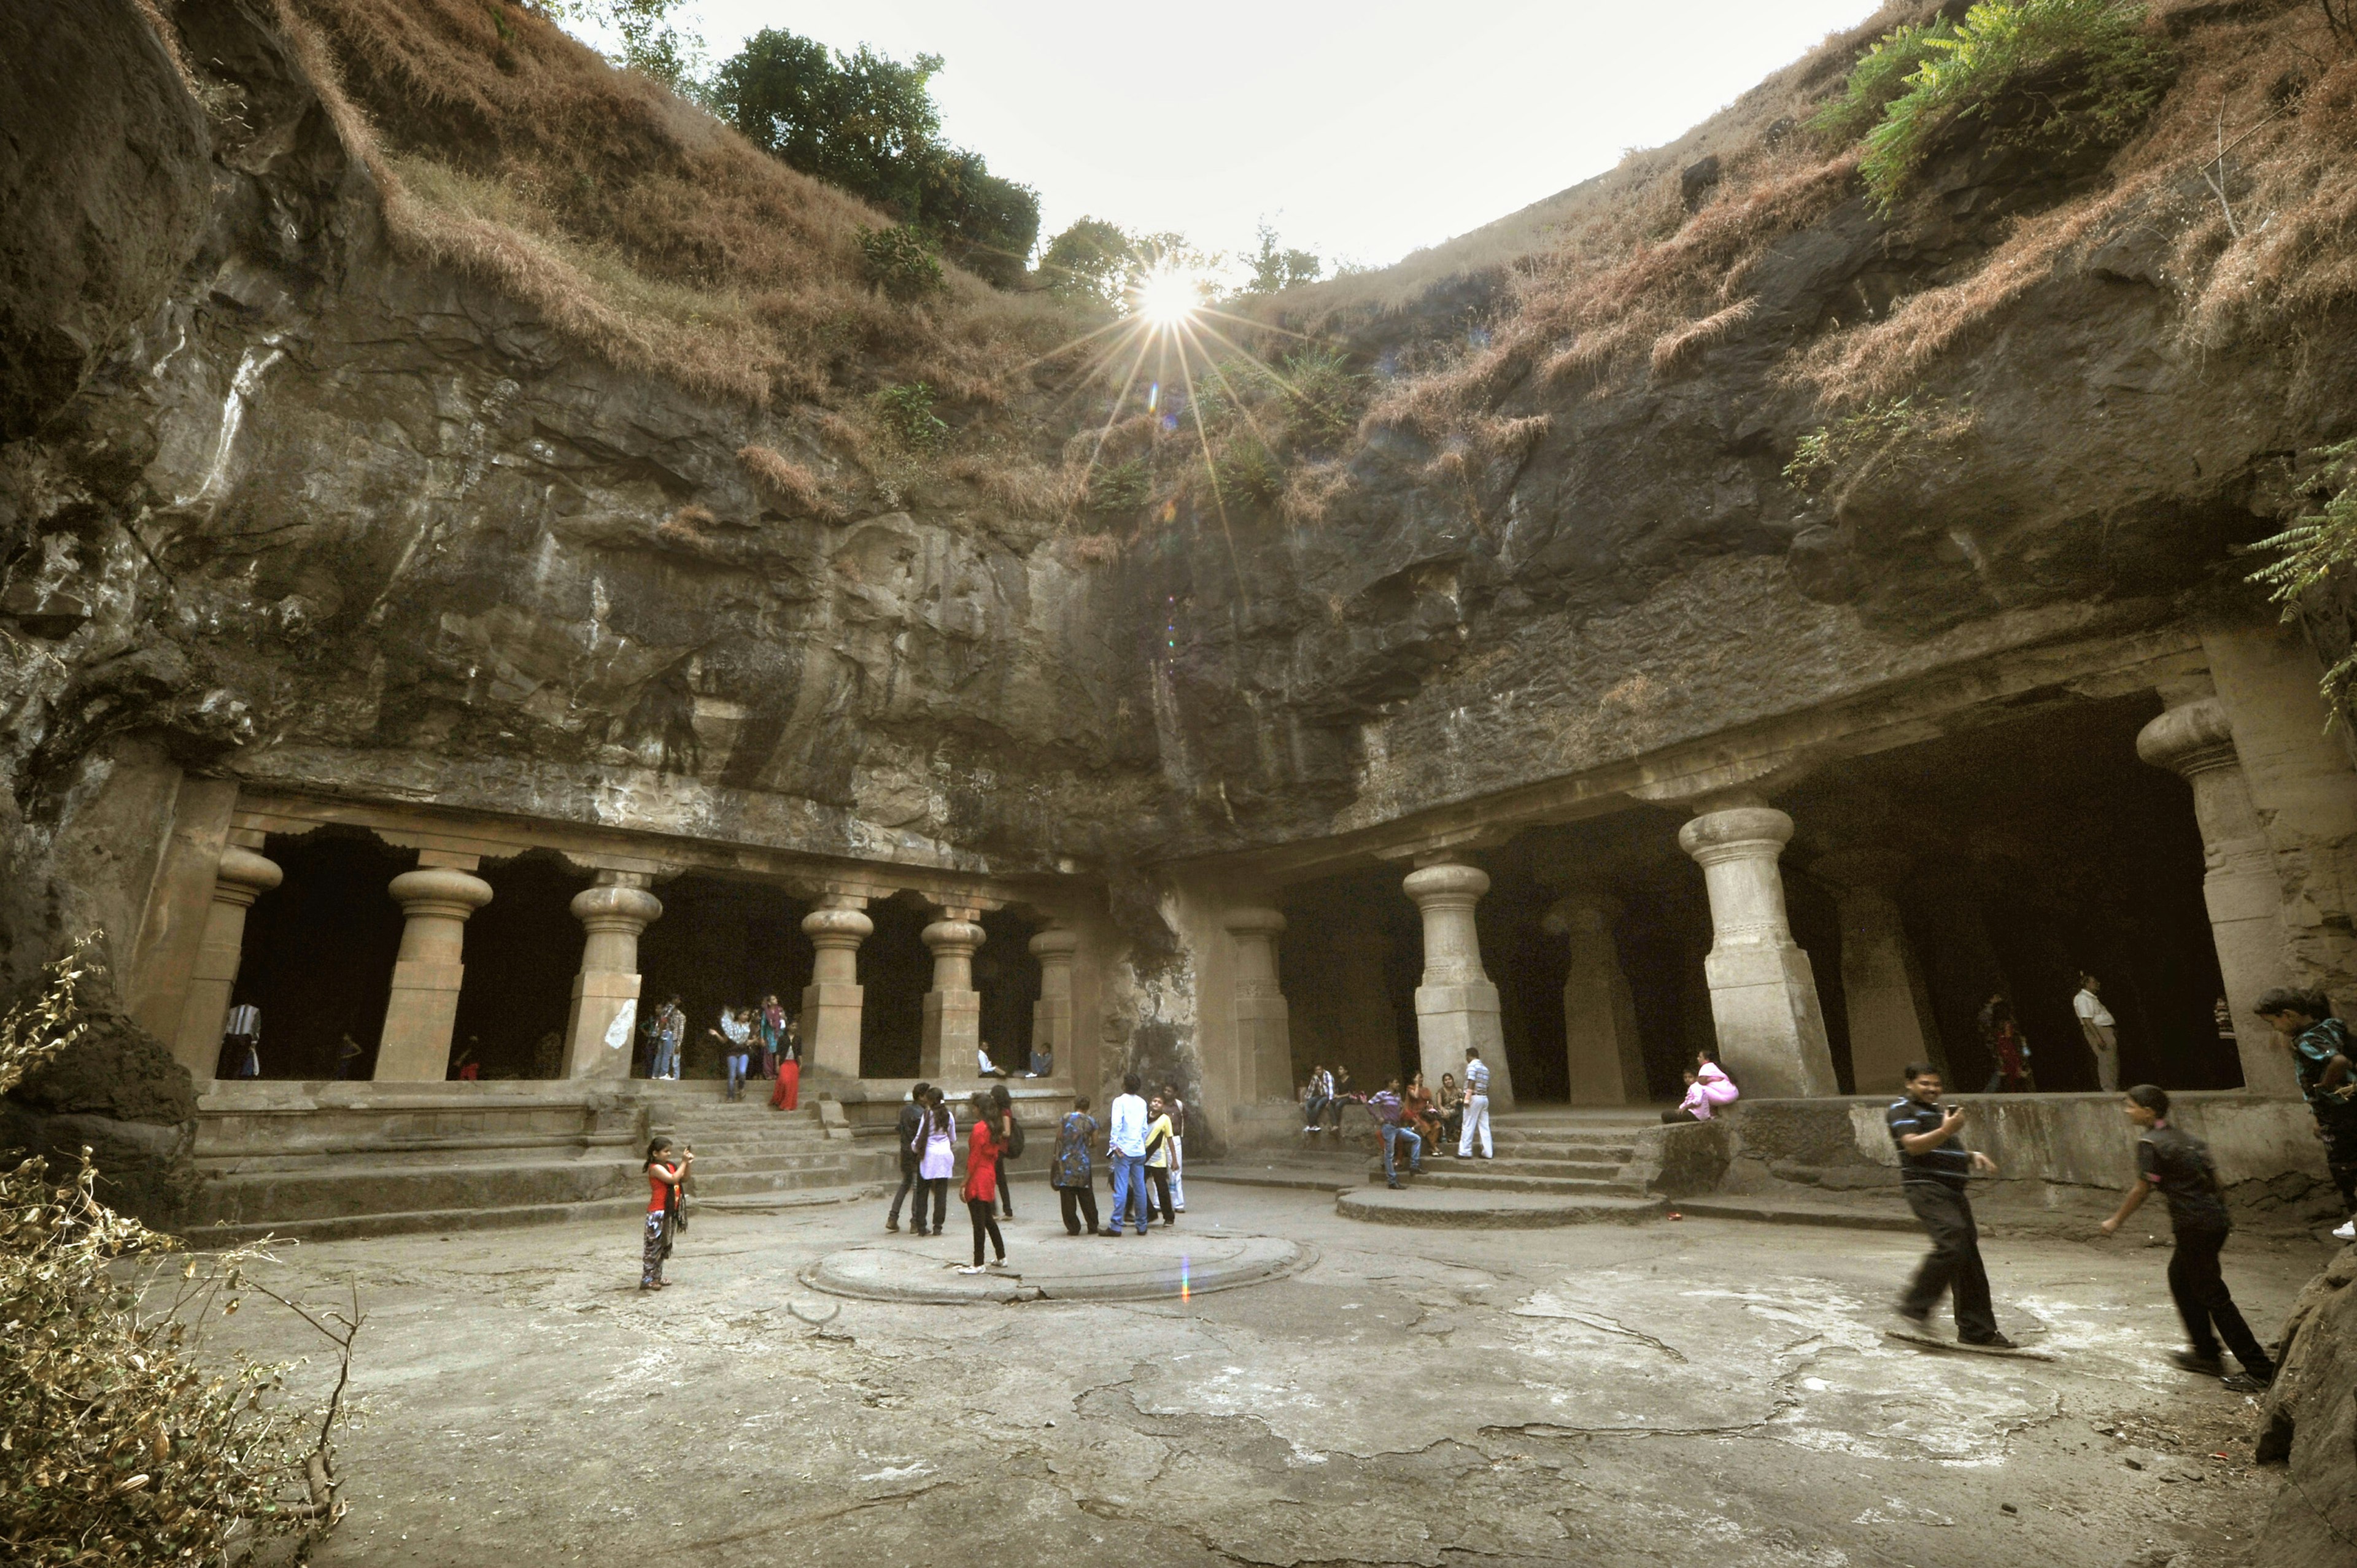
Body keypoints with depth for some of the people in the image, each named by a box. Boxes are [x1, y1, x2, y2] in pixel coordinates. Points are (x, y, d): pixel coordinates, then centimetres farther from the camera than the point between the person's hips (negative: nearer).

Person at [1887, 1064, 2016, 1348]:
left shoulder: (1939, 1112, 27)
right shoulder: (1902, 1111, -2)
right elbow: (1913, 1145, -16)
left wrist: (1973, 1156, 16)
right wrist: (1946, 1130, -26)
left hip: (1953, 1191, 9)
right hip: (1925, 1186, -9)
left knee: (1969, 1258, 7)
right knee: (1952, 1242, -26)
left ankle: (1976, 1330, 14)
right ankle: (1916, 1304, -19)